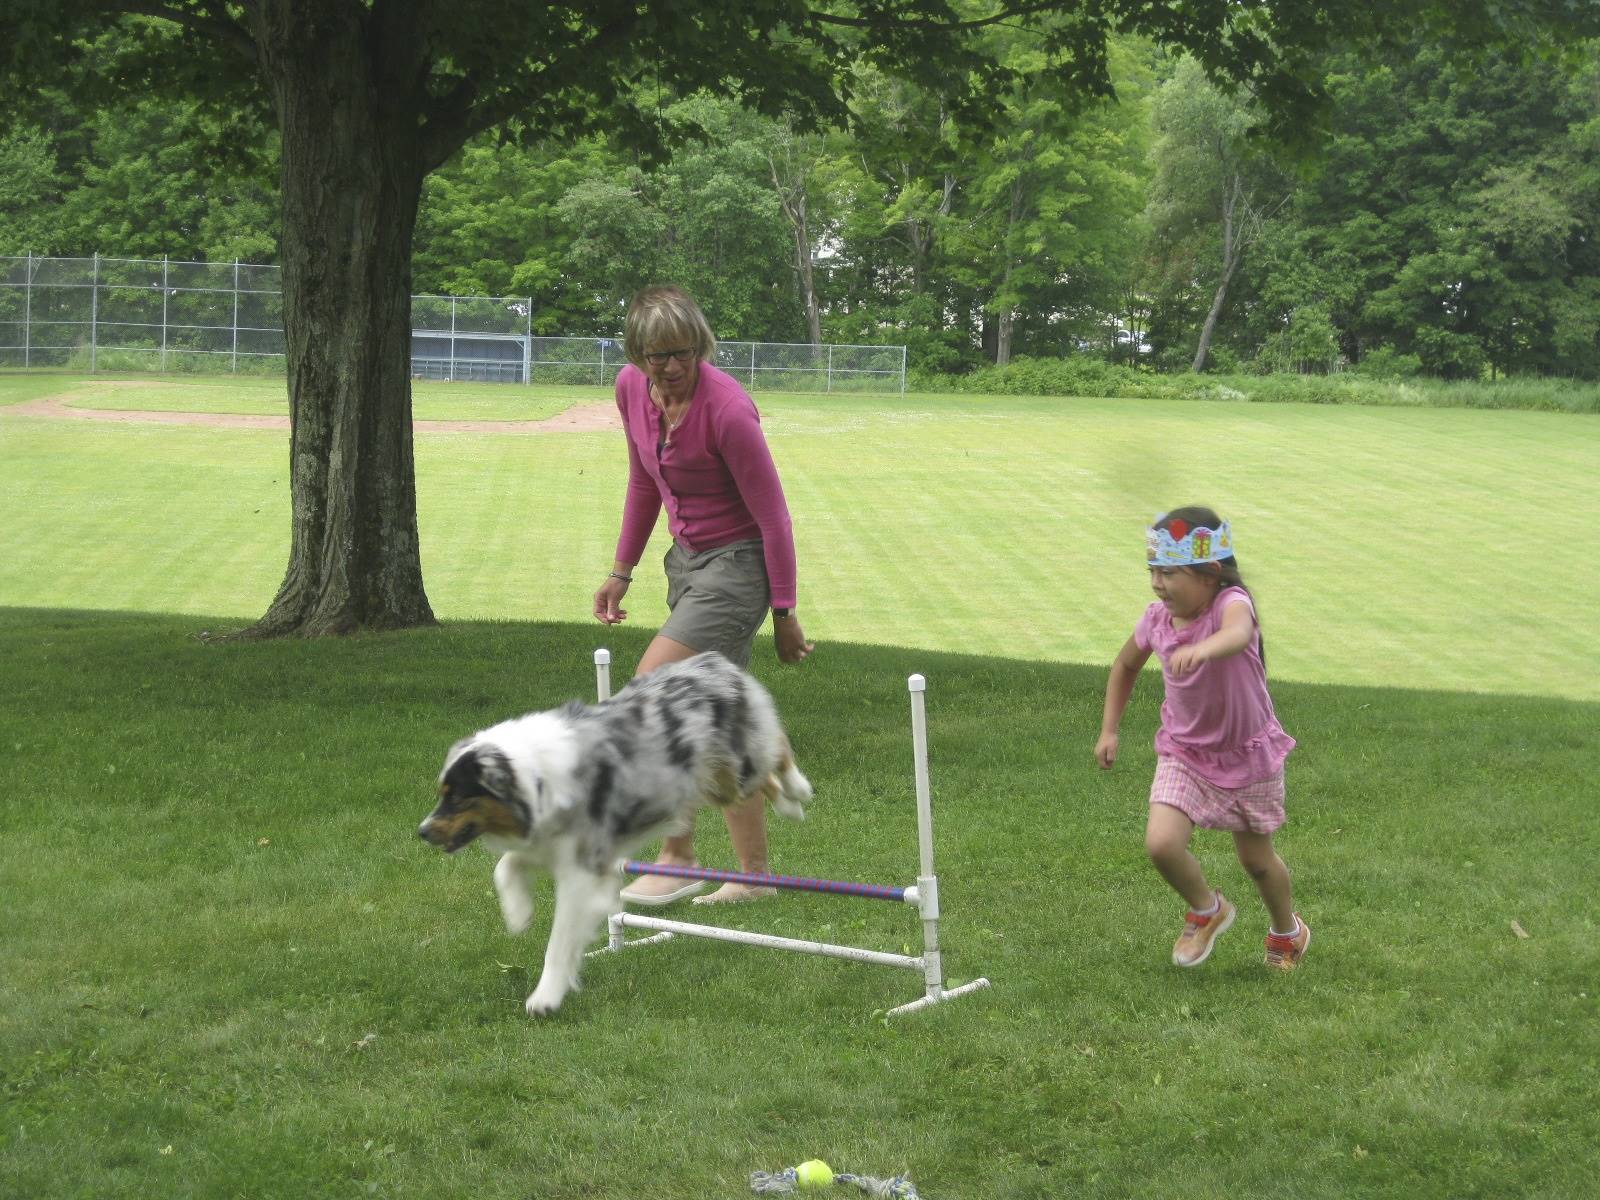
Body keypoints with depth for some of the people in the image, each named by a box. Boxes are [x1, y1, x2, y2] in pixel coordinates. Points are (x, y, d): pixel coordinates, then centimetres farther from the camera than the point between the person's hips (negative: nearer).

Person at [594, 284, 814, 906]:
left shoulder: (727, 410, -24)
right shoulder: (632, 389, -3)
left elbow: (772, 515, -17)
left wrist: (784, 612, -13)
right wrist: (621, 571, 16)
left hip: (739, 562, -8)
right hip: (687, 559, 8)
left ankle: (677, 860, -9)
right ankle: (754, 875, 19)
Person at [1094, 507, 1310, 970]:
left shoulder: (1230, 603, -27)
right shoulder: (1157, 619, -10)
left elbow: (1238, 634, -54)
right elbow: (1125, 666, 12)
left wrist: (1203, 649, -75)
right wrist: (1109, 729, 9)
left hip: (1248, 754, -3)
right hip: (1184, 753, 3)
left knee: (1256, 858, 13)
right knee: (1160, 843, -18)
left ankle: (1287, 931, 46)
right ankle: (1207, 910, 14)